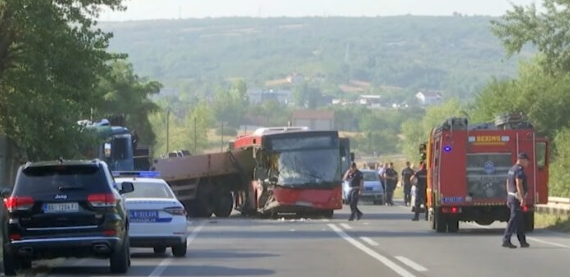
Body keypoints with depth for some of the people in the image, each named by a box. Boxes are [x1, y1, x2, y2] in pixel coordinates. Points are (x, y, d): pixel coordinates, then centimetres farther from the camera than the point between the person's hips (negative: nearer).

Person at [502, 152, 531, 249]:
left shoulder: (511, 169, 16)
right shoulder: (519, 170, -15)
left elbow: (508, 184, 21)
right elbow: (519, 185, -24)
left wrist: (508, 198, 25)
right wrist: (523, 198, -26)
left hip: (511, 197, 10)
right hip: (517, 198, -10)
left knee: (520, 220, 13)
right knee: (514, 219, -9)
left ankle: (522, 241, 15)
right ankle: (506, 240, -11)